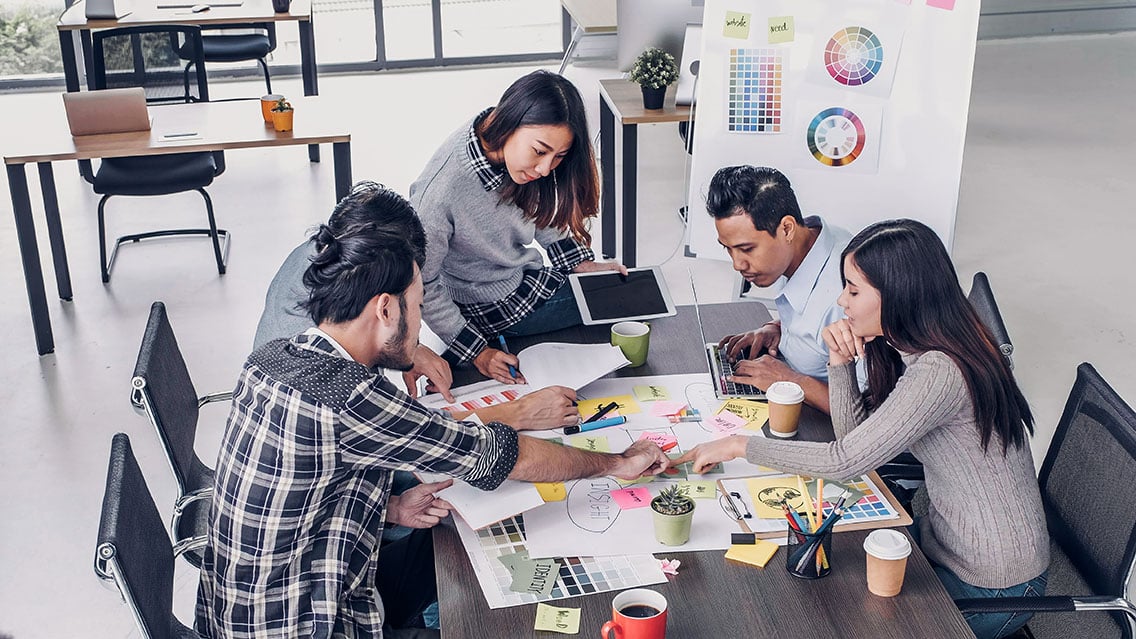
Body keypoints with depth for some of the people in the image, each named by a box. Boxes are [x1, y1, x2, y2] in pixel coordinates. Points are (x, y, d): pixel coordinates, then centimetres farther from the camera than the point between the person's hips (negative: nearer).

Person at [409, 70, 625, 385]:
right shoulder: (441, 190, -36)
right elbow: (422, 285, -24)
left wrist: (585, 264, -1)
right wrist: (478, 353, -22)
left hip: (526, 275, 7)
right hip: (487, 306, -7)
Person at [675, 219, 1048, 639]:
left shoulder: (938, 373, -29)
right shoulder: (908, 349, 1)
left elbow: (845, 461, -27)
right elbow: (854, 436, 3)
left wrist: (739, 446, -17)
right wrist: (840, 363, -11)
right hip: (946, 540, 8)